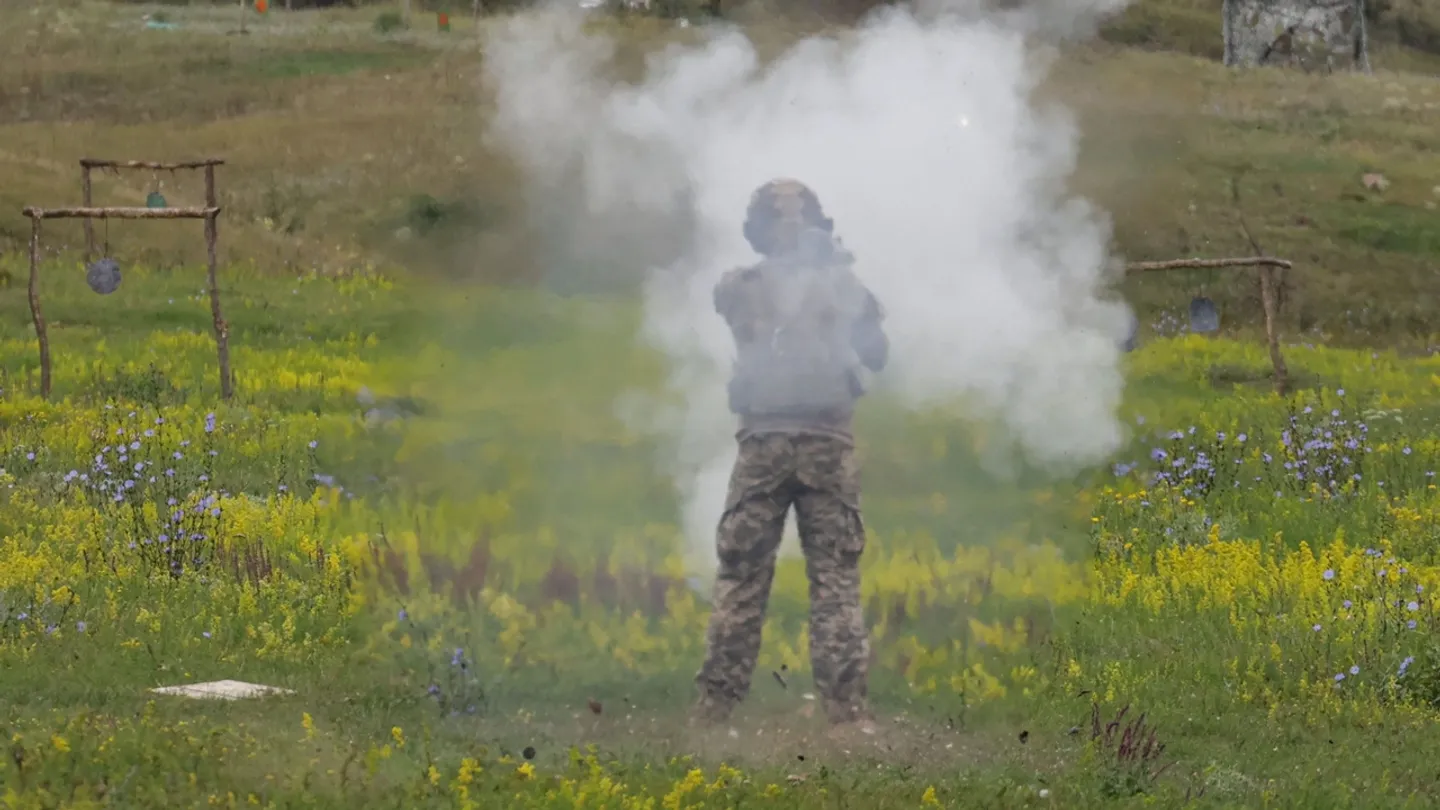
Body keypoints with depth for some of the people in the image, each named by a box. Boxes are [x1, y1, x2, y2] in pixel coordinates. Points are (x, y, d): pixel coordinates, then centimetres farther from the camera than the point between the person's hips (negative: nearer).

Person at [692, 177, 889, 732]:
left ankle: (715, 703, 5)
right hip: (827, 443, 0)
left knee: (740, 577, 7)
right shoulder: (841, 285, 0)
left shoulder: (737, 290, -1)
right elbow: (877, 353, 13)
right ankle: (845, 705, -4)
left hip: (762, 445, 0)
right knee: (836, 578, 3)